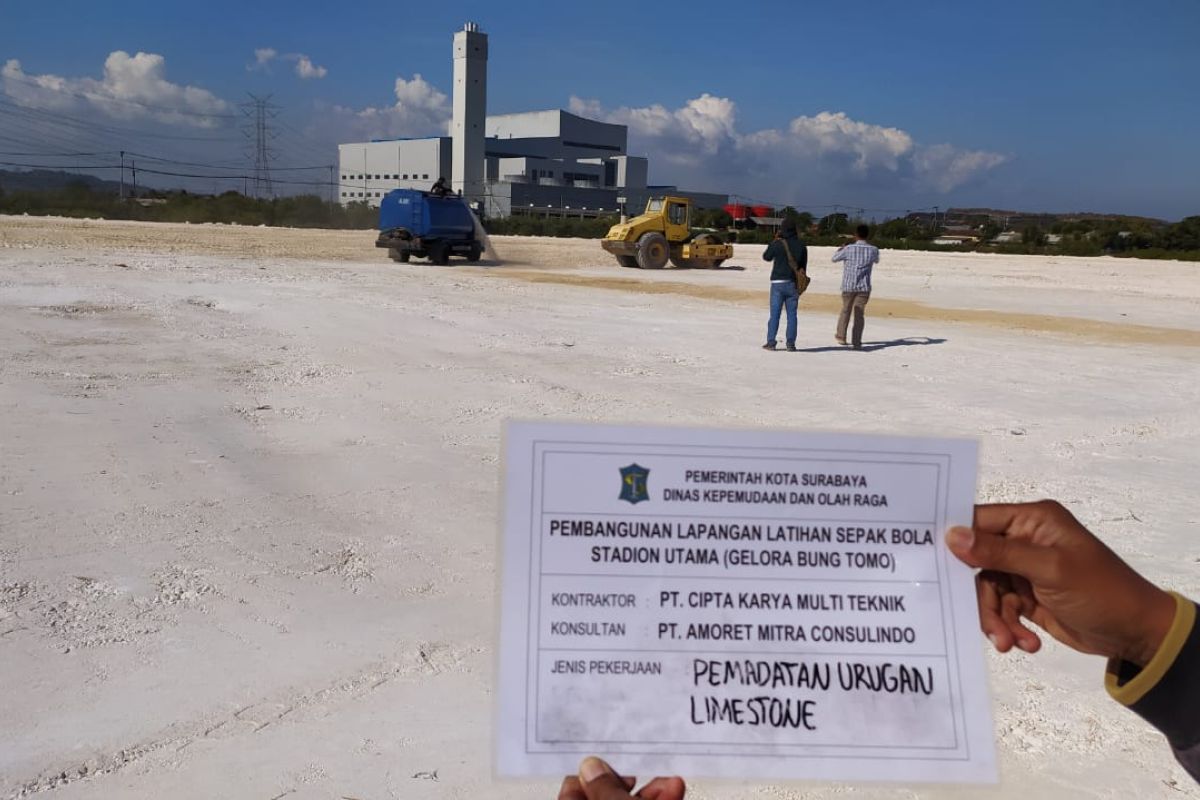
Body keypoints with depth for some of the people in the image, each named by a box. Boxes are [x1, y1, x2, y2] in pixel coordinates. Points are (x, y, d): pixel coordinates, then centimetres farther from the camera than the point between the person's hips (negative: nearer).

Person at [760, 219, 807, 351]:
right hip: (793, 284, 3)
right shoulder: (801, 246, 4)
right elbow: (804, 266, 8)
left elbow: (766, 257, 8)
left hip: (778, 282, -2)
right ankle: (791, 343, 3)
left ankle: (771, 342, 1)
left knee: (774, 314, 2)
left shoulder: (777, 244, -8)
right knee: (792, 314, 5)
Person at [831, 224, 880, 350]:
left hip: (848, 286, 0)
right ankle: (856, 342, -2)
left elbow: (834, 258, 6)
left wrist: (840, 249, 25)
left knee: (845, 311, 16)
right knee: (859, 314, 3)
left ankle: (841, 336, 28)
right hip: (864, 287, 0)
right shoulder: (873, 250, -2)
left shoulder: (849, 248, -9)